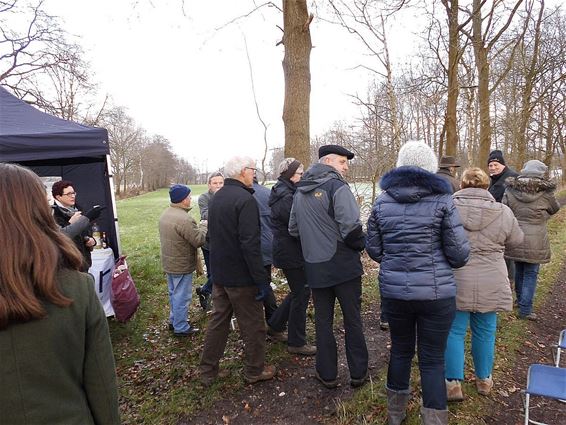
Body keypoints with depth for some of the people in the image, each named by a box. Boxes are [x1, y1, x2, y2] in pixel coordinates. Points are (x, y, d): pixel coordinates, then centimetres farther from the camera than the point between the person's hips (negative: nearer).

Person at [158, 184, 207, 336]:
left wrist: (198, 226, 7)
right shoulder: (184, 219, -28)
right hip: (181, 265, -10)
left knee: (174, 293, 23)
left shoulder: (165, 214, 5)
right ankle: (181, 328, 17)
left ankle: (174, 320, 38)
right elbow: (199, 240, -24)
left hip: (169, 263, 10)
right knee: (182, 296, 4)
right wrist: (203, 226, -7)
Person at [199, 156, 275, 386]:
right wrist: (262, 280, -21)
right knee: (253, 325, 9)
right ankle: (255, 371, 24)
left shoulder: (216, 198, 9)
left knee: (218, 321, 18)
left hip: (218, 273, 8)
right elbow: (250, 244, -25)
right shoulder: (245, 199, -20)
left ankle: (207, 371, 28)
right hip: (241, 277, -8)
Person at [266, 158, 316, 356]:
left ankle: (275, 324, 34)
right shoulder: (286, 197, -20)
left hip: (287, 250, 10)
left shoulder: (285, 193, 12)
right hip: (291, 252, -10)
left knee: (299, 290, 21)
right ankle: (296, 343, 15)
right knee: (301, 293, 1)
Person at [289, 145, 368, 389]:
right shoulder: (337, 186, -13)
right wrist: (360, 244, -5)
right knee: (352, 319, 11)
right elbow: (351, 227, -24)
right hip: (343, 264, -5)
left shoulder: (300, 191, 8)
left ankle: (327, 374, 24)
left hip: (315, 266, 5)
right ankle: (358, 373, 24)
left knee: (323, 321, 14)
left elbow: (293, 229, 15)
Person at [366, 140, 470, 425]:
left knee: (400, 350, 21)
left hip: (393, 290, 4)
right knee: (432, 359, 10)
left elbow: (373, 248, 5)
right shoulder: (441, 200, -10)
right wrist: (437, 260, 12)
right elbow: (459, 254, -9)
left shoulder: (382, 201, 0)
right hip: (436, 292, -3)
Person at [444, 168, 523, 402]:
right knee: (484, 331, 17)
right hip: (490, 285, 2)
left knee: (454, 331, 10)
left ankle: (453, 383, 14)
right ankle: (484, 380, 33)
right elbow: (516, 241, 10)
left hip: (455, 283, -1)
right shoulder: (503, 212, -4)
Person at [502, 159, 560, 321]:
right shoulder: (545, 193, -8)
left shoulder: (510, 190, -3)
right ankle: (525, 310, 7)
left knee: (519, 270, 19)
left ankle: (520, 300, 38)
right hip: (535, 241, -3)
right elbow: (554, 209, 10)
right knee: (531, 274, 5)